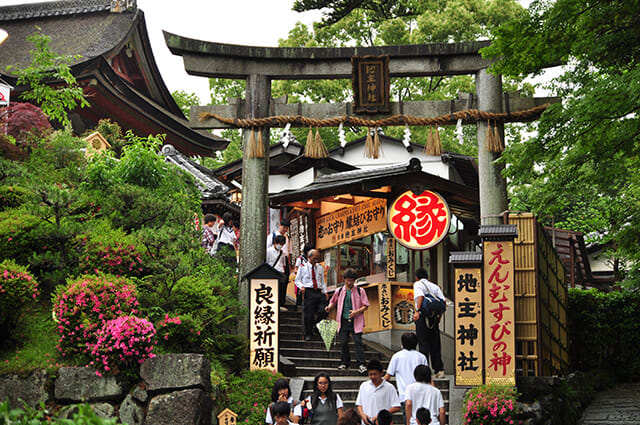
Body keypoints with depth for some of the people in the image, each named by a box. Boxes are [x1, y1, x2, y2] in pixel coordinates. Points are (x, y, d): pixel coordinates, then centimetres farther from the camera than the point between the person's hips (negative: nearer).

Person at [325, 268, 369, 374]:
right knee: (343, 342, 4)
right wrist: (329, 307, -1)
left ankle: (361, 364, -10)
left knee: (358, 342, -9)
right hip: (343, 321, 3)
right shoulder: (339, 291, 8)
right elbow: (333, 301, 22)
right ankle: (344, 362, 19)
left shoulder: (360, 291, 1)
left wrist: (356, 311, -13)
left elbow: (366, 305, 3)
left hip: (356, 321, -3)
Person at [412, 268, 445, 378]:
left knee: (423, 344, -3)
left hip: (423, 317, -5)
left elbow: (420, 296, -19)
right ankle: (439, 370, 9)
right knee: (435, 344, 10)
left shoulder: (418, 284, 1)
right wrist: (439, 315, 12)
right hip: (434, 318, 5)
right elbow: (443, 301, 6)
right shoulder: (435, 286, 17)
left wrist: (417, 311, -25)